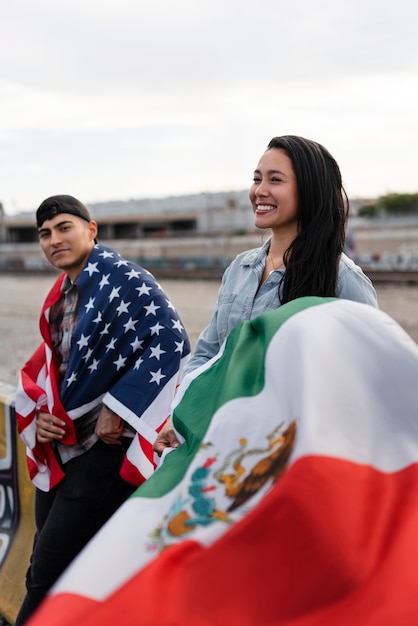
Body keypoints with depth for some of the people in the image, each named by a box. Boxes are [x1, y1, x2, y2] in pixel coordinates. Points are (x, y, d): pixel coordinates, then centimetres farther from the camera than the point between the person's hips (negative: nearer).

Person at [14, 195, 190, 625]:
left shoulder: (123, 279, -11)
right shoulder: (60, 295, 12)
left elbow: (171, 343, -23)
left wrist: (118, 408, -22)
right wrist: (39, 413, 2)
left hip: (103, 447, -8)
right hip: (60, 447, 8)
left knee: (51, 571, -3)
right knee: (46, 563, 13)